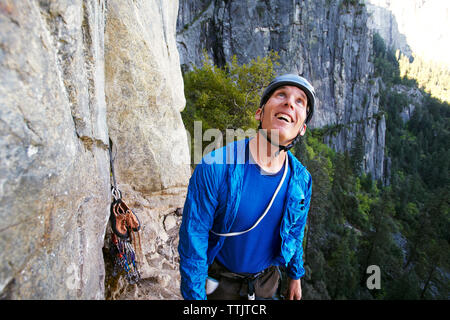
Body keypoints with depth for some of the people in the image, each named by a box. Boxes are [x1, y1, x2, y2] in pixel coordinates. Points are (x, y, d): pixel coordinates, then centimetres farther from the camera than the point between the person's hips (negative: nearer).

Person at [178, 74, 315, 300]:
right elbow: (193, 240, -20)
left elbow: (295, 232, 4)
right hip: (220, 284, -3)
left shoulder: (301, 179, -13)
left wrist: (295, 276, 14)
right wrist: (195, 296, -15)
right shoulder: (214, 168, -28)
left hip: (267, 281, 4)